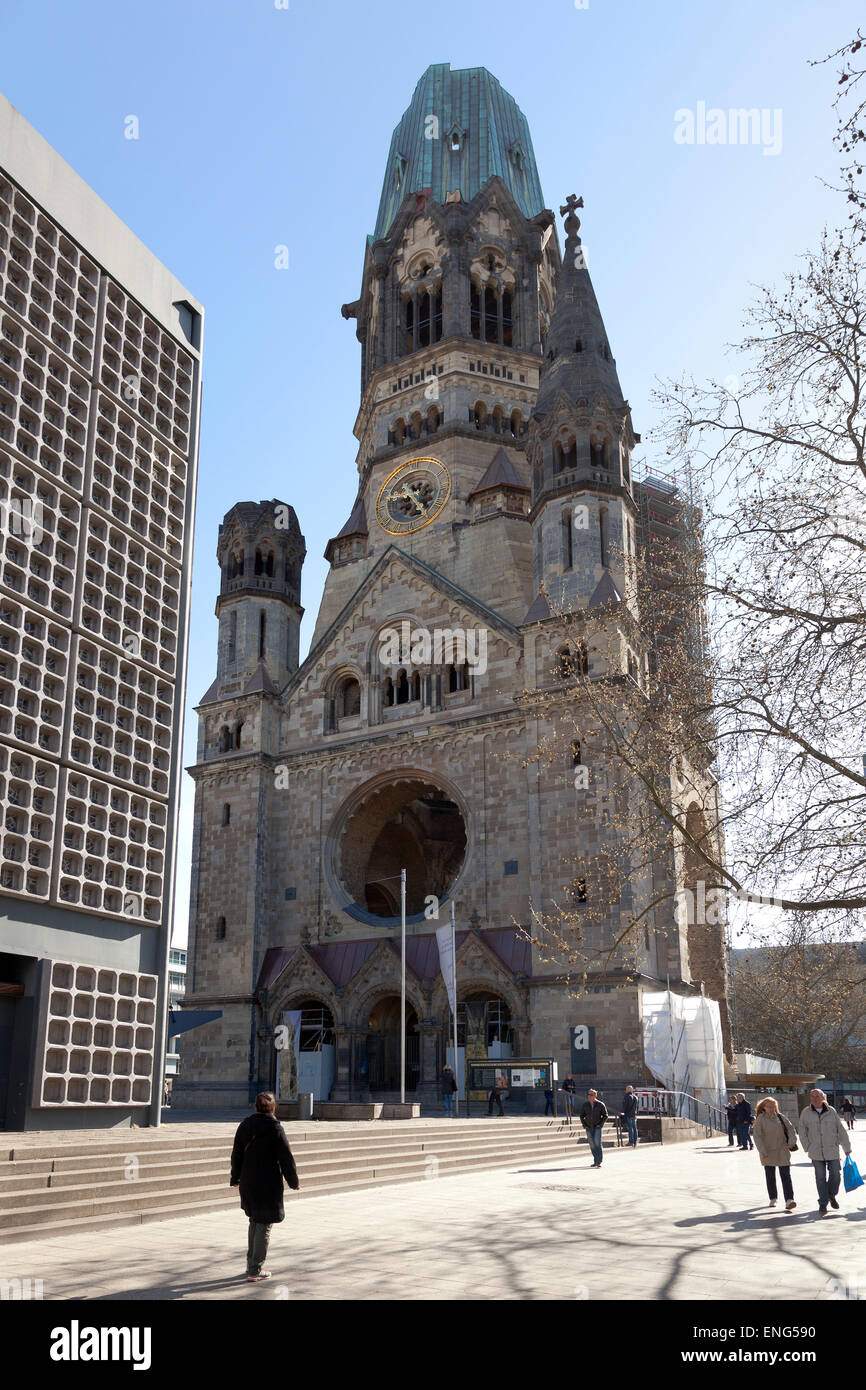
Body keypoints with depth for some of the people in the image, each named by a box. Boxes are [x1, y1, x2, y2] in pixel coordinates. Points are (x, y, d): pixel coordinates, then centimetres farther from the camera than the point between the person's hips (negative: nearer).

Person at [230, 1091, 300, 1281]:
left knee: (254, 1221, 22)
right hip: (269, 1184, -6)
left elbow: (236, 1154, 9)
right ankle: (255, 1271, 4)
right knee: (264, 1225, 3)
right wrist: (293, 1182, 1)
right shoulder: (275, 1128, -15)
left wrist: (236, 1178, 22)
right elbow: (286, 1158, -11)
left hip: (248, 1182, 6)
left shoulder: (245, 1125, 2)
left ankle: (251, 1263, 29)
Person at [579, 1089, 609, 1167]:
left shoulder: (600, 1104, -6)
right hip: (589, 1128, 3)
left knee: (598, 1144, -10)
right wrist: (584, 1125, 1)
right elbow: (582, 1116, 12)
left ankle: (599, 1162, -3)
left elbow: (605, 1116, 1)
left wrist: (600, 1124, -8)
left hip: (597, 1127, -3)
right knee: (592, 1145, 4)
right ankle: (595, 1161, 15)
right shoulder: (585, 1104, 0)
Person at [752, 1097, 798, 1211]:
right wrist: (762, 1152, -18)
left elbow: (791, 1129, 9)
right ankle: (773, 1198, 26)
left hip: (782, 1152, 1)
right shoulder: (760, 1119, -7)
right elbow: (756, 1136, -11)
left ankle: (789, 1200, -13)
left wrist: (791, 1142, -10)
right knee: (770, 1177, 9)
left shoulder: (781, 1117, 3)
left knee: (786, 1176, -8)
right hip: (768, 1153, -1)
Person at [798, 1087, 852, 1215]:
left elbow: (841, 1130, 5)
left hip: (832, 1150, 1)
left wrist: (847, 1147, 7)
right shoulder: (806, 1113, -2)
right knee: (821, 1177, 2)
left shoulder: (831, 1111, -1)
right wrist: (808, 1148, -3)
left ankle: (832, 1196, 27)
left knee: (836, 1174, -1)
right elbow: (802, 1132, 5)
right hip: (816, 1152, -1)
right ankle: (823, 1203, 14)